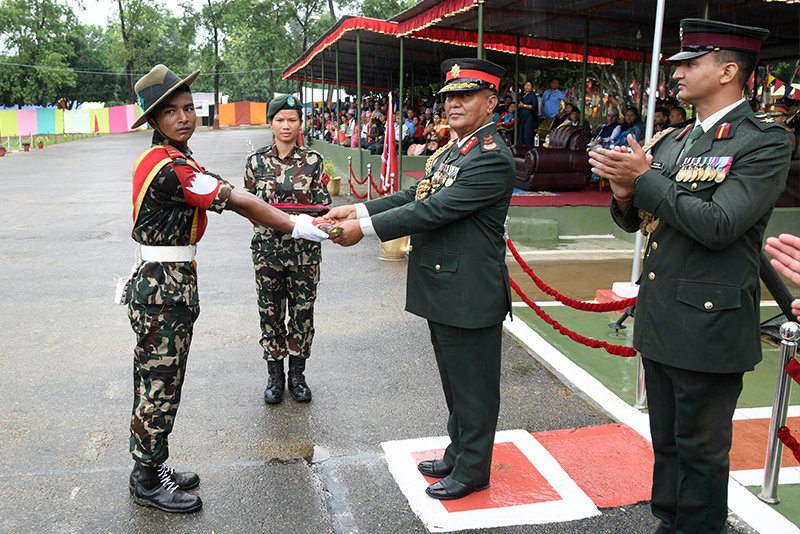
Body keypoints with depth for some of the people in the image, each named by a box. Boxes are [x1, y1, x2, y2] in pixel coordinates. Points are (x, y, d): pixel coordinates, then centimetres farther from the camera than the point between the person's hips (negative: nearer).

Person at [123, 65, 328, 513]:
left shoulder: (175, 159, 11)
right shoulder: (168, 167, -21)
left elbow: (223, 196, 9)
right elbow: (236, 201, -21)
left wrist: (286, 218, 2)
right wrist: (296, 227, -16)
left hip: (171, 284, 10)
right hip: (162, 288, -10)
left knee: (162, 381, 18)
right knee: (159, 384, 3)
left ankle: (154, 467, 32)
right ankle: (147, 483, 18)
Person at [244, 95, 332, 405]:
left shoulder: (313, 161, 0)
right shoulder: (256, 162, 2)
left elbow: (322, 203, 3)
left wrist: (314, 212, -18)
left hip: (305, 248, 0)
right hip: (268, 247, 0)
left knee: (302, 310, 7)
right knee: (270, 311, 7)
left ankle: (297, 374, 24)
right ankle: (275, 376, 24)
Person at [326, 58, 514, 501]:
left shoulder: (491, 158, -19)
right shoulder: (453, 149, 14)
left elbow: (434, 210, -25)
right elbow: (415, 196, 10)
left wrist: (366, 227, -23)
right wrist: (357, 210, 0)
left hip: (470, 294, -10)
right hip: (442, 290, 10)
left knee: (472, 385, 7)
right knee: (454, 381, 22)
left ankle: (472, 470, 23)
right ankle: (457, 453, 39)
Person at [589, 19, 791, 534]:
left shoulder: (765, 142, -11)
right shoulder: (672, 140, 10)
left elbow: (716, 225, -23)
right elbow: (636, 220, 14)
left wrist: (645, 177, -19)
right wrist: (626, 194, -8)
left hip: (709, 324, -7)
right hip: (659, 319, 7)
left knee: (701, 448, 9)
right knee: (667, 442, 21)